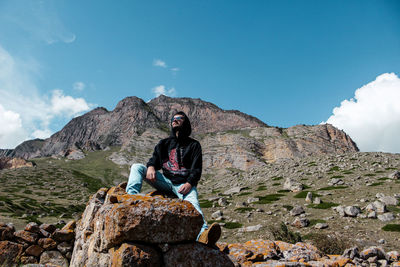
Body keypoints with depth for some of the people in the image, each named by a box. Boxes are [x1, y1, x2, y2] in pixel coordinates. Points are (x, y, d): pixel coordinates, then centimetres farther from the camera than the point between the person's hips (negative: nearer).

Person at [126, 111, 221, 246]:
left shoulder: (193, 145, 14)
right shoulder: (164, 143, 24)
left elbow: (196, 169, 3)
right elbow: (155, 158, 11)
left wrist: (189, 183, -18)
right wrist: (151, 166, -16)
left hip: (185, 184, -3)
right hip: (166, 181, 4)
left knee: (192, 202, -36)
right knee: (137, 167, -12)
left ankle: (202, 234, -62)